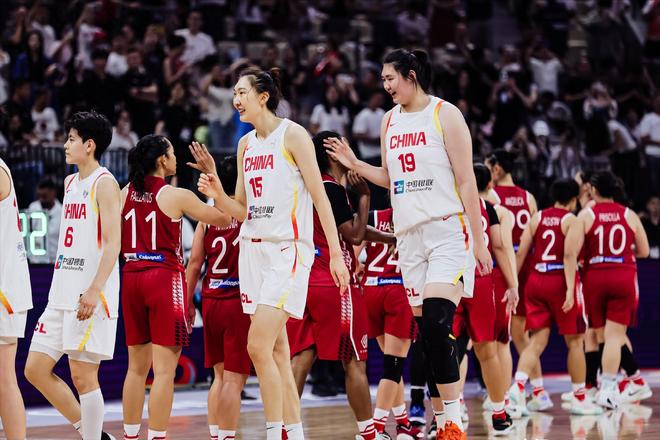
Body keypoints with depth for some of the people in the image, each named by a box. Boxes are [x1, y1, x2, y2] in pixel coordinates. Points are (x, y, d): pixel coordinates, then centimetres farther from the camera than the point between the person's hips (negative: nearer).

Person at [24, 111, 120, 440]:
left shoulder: (104, 183, -8)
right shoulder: (70, 182, 17)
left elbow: (113, 243, -16)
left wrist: (94, 290, -24)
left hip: (90, 296, -9)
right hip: (62, 294, 9)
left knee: (83, 376, -7)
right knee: (35, 369, 7)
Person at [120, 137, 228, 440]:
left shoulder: (125, 193, 5)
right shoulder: (177, 196, -8)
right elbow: (221, 217, 1)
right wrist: (212, 176, 8)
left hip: (131, 278, 6)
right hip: (164, 278, -6)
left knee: (137, 367, 15)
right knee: (164, 369, -4)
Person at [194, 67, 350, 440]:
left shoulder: (292, 135, -6)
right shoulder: (245, 144, 14)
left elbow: (320, 197, -8)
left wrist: (336, 253, -12)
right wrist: (217, 194, -3)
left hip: (288, 251, -7)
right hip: (254, 250, 7)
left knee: (258, 346, -16)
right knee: (277, 352, 8)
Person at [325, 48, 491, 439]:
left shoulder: (445, 114, -6)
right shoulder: (389, 121, 13)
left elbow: (466, 180, -8)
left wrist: (479, 240, -11)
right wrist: (354, 164, 9)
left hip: (448, 231, -7)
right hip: (410, 235, 7)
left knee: (438, 321, -20)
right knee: (428, 329, 6)